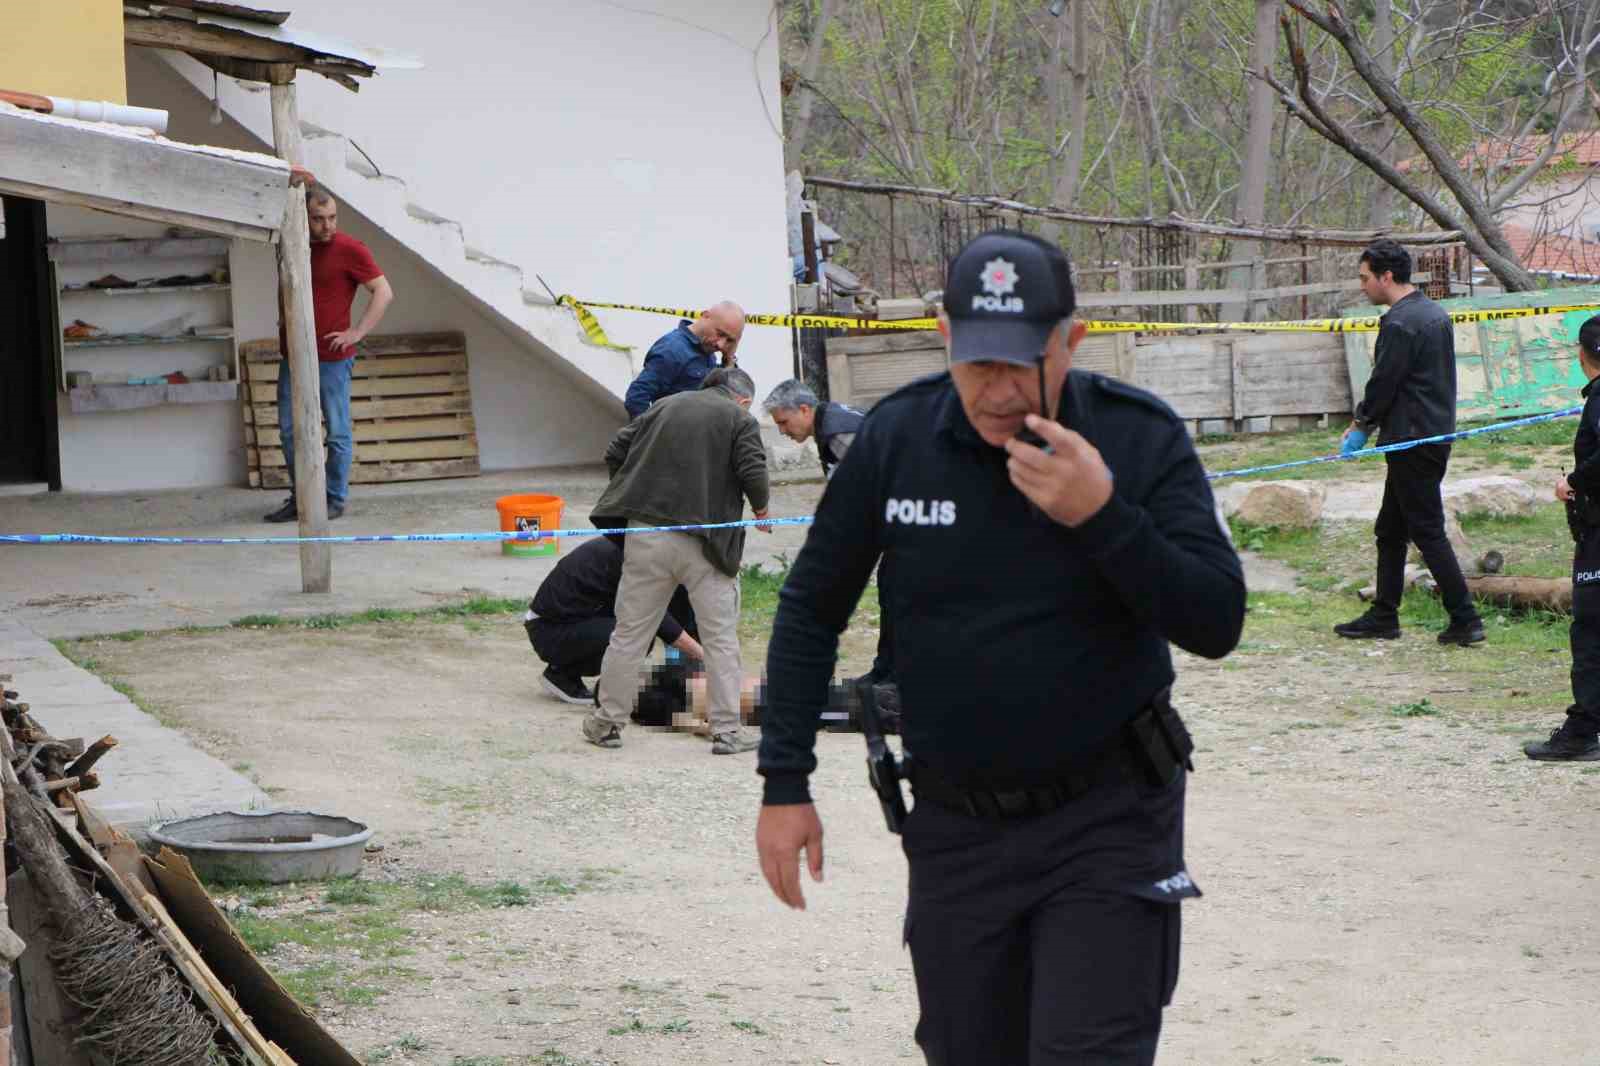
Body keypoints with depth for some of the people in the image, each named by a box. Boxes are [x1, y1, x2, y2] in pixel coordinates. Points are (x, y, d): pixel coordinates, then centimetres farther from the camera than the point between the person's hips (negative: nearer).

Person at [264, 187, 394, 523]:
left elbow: (383, 293, -8)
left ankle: (335, 499, 8)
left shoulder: (350, 250, -8)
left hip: (333, 359, -6)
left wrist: (356, 333, -13)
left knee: (338, 432, 1)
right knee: (290, 431, 8)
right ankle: (300, 498, 17)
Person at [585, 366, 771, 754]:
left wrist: (633, 498, 23)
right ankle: (726, 730, 3)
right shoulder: (740, 420, 2)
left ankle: (607, 722, 17)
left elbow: (615, 453, 11)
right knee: (720, 638, 6)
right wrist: (760, 508, 9)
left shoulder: (664, 406, 14)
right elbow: (753, 472, -10)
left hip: (646, 537, 3)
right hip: (704, 543, -3)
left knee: (629, 633, 12)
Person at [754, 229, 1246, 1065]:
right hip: (955, 825, 3)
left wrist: (1103, 517, -28)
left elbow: (1216, 625, -15)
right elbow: (811, 609, 6)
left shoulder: (1141, 438, -11)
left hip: (1106, 817, -3)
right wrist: (784, 783, 2)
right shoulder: (896, 438, -5)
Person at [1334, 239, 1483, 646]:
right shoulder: (1436, 314, 13)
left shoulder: (1398, 323, -18)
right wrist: (1368, 422, 17)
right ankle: (1383, 616, 21)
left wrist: (1361, 423, 3)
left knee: (1428, 532, -6)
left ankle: (1465, 619, -6)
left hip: (1411, 441, -10)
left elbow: (1383, 383, -16)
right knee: (1390, 530, 16)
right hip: (1437, 435, 10)